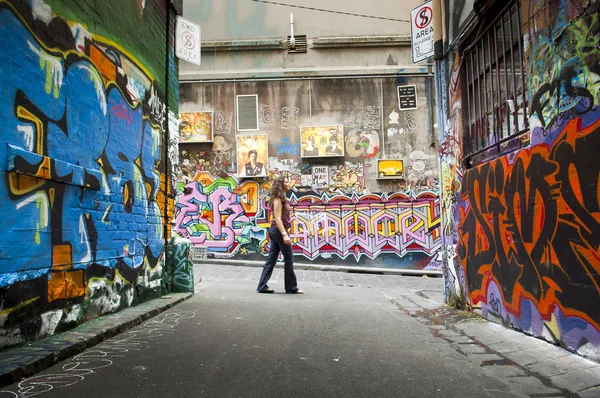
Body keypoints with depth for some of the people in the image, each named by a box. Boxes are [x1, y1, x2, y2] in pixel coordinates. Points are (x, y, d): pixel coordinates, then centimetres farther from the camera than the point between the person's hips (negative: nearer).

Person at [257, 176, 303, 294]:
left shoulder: (281, 199, 17)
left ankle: (262, 286, 10)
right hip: (279, 230, -10)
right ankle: (291, 287, 9)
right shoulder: (278, 199, -12)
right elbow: (277, 218, -20)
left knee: (271, 259, 8)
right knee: (289, 259, -1)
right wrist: (284, 234, -27)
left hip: (275, 231, 10)